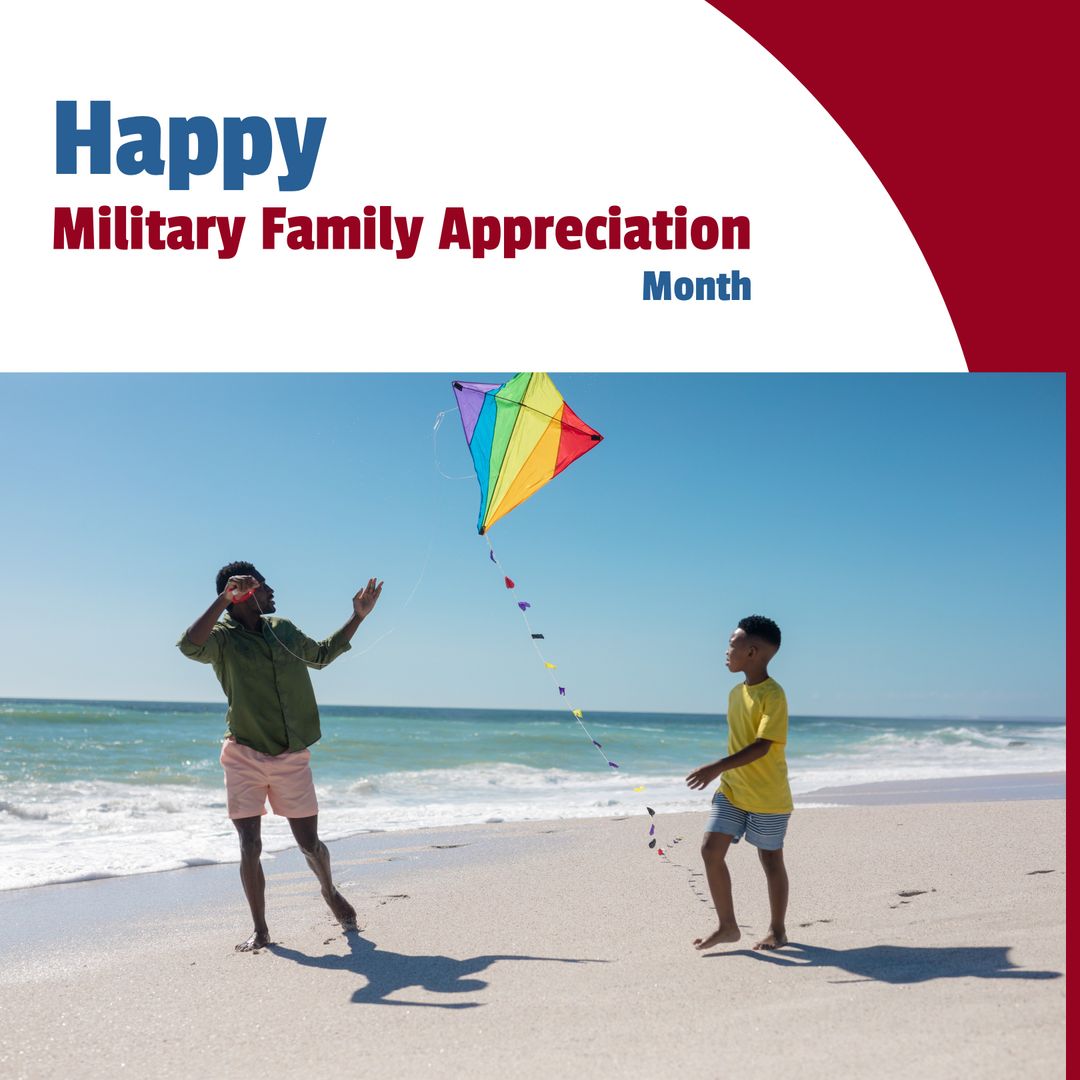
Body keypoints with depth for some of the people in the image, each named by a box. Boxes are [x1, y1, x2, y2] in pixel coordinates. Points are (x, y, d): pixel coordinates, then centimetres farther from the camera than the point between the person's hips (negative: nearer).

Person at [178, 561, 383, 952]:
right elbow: (189, 645, -32)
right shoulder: (223, 637, -8)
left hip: (292, 758, 4)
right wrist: (224, 597, -34)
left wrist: (357, 618, 21)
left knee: (310, 844, 9)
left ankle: (330, 892, 38)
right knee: (250, 847, -2)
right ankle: (259, 930, 15)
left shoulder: (283, 629, 8)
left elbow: (321, 655, 26)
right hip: (245, 756, -3)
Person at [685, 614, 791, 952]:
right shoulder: (735, 693, 9)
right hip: (731, 791, 7)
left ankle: (777, 930, 24)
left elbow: (762, 746, -24)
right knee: (711, 849, -3)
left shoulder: (773, 694, -16)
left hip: (767, 797, -7)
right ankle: (727, 926, 9)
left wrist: (718, 767, -31)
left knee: (770, 861, 7)